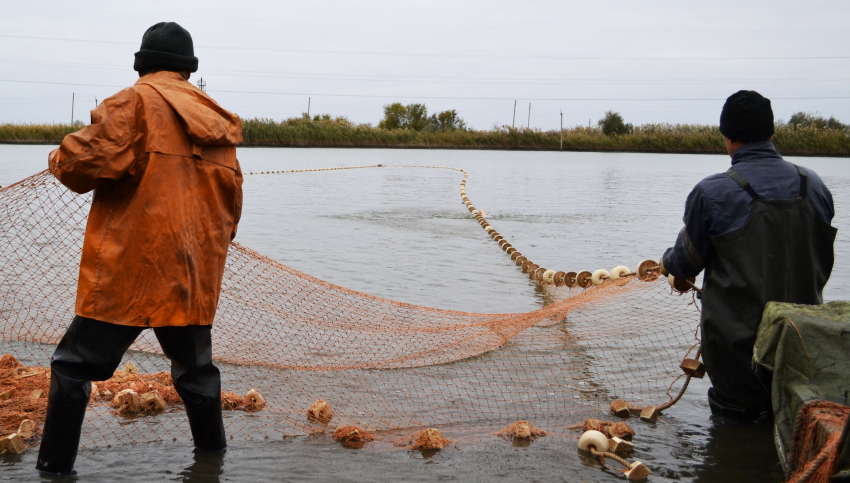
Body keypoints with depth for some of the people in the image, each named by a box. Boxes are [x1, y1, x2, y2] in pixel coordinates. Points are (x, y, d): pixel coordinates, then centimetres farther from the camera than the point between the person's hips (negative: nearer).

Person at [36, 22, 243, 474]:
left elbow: (87, 159, -15)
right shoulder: (214, 119, 13)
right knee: (195, 366, 21)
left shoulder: (135, 101, -5)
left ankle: (54, 465, 4)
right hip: (195, 275, 6)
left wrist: (60, 159, 7)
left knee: (74, 365, 4)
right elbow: (231, 198, 16)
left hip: (129, 268, -6)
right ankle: (212, 453, 29)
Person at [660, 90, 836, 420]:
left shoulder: (710, 193, -14)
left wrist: (667, 263, 22)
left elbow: (687, 262, -1)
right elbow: (824, 263, 11)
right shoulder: (813, 186, 0)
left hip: (736, 335, -4)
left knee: (736, 413, 12)